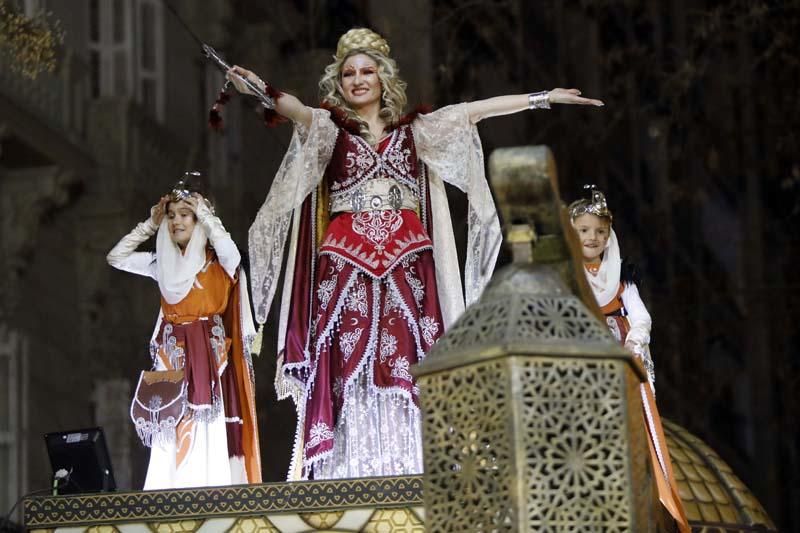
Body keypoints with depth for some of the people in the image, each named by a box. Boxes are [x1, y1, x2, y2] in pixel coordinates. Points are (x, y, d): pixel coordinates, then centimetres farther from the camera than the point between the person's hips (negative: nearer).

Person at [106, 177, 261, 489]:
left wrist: (205, 214, -12)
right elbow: (116, 257, 13)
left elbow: (231, 251, -24)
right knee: (170, 435, -3)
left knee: (205, 434, -11)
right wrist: (150, 225, 10)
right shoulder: (162, 262, 13)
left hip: (207, 353, -4)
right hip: (172, 354, 4)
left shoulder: (217, 261, 0)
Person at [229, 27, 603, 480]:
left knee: (406, 369, -5)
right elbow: (294, 108, -12)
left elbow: (474, 112, 11)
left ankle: (409, 471, -6)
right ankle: (350, 474, -11)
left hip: (406, 267, 2)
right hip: (346, 267, -1)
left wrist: (543, 98, 10)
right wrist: (262, 90, -34)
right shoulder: (328, 127, 8)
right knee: (347, 368, -8)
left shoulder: (414, 129, 15)